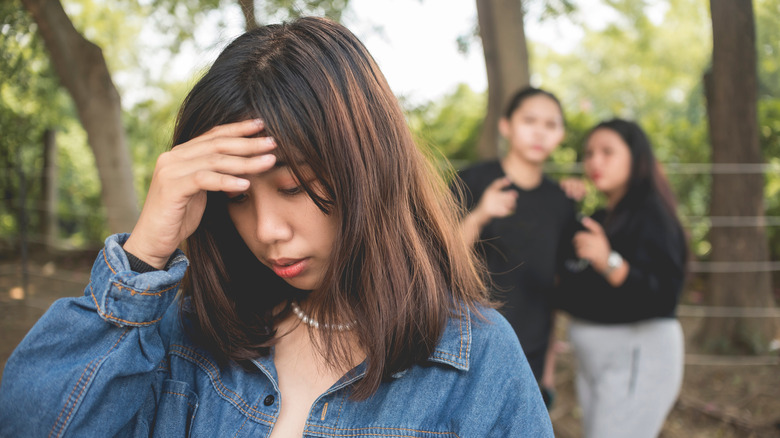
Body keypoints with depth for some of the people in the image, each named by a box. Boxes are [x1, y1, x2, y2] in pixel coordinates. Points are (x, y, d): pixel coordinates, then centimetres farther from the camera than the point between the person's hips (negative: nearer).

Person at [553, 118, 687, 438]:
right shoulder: (599, 219, 13)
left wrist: (609, 263, -41)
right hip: (594, 360, 9)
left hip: (637, 356, -9)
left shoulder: (651, 216, -13)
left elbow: (663, 296, -26)